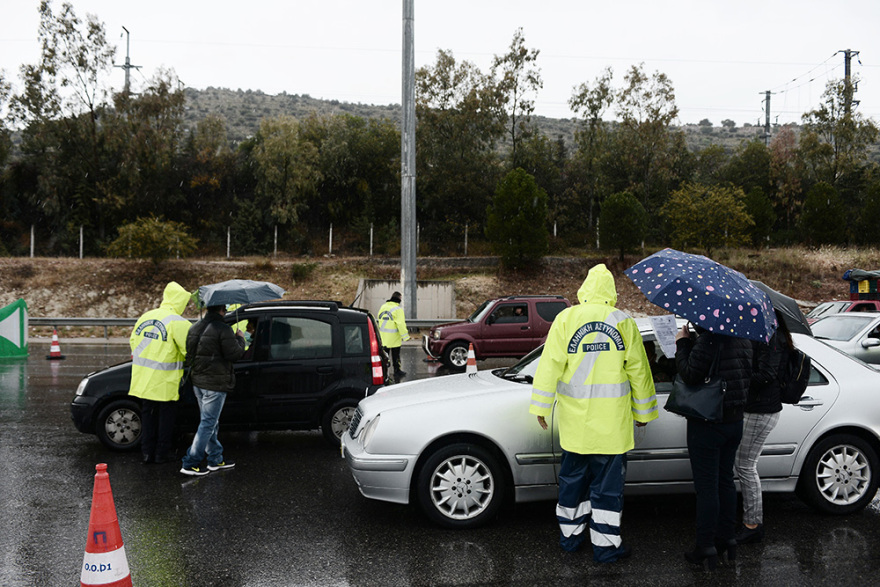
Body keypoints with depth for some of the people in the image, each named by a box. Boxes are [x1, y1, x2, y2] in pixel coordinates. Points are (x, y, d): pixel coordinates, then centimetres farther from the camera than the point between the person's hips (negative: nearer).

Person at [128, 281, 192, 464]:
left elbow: (133, 341, 18)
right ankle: (162, 453, 14)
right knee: (166, 413, 8)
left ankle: (147, 451, 17)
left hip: (143, 378, 6)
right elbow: (189, 350, -15)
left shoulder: (145, 317, 8)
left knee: (147, 412, 15)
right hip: (165, 381, -6)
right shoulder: (178, 323, -15)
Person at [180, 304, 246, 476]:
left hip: (198, 382, 9)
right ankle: (190, 463, -1)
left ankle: (216, 458, 27)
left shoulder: (195, 328, 10)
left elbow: (189, 352, 16)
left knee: (210, 422, 18)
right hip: (215, 384, -9)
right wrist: (240, 339, 1)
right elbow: (234, 354, -17)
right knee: (208, 423, -2)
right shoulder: (223, 329, -16)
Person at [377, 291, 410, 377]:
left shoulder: (383, 307, 10)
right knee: (396, 355, 5)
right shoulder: (398, 309, -13)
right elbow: (400, 324, -17)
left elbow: (380, 320, 17)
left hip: (383, 336, 6)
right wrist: (405, 336, -12)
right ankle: (397, 371, 13)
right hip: (394, 337, -6)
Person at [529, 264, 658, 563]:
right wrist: (643, 411, 15)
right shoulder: (624, 323, -1)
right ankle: (605, 544, 11)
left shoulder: (566, 319, -2)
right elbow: (638, 371, 5)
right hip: (612, 422, -1)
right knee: (607, 481, 6)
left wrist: (541, 406, 3)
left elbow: (550, 365, -4)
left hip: (574, 419, 1)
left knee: (573, 476, 15)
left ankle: (570, 535, 26)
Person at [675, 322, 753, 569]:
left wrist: (682, 343, -10)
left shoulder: (709, 340, -23)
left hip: (707, 424, -8)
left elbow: (691, 375, -24)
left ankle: (706, 547, 6)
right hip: (735, 420, 8)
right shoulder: (742, 339, 4)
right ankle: (727, 538, 28)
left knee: (706, 486, 0)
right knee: (725, 480, 19)